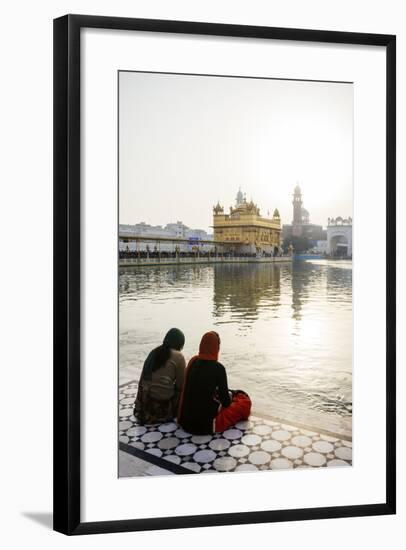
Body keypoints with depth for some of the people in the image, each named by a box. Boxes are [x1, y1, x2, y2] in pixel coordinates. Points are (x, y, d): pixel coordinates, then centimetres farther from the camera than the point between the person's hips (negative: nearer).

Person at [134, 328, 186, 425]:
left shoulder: (155, 352, 8)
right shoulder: (178, 356, -9)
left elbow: (144, 378, 14)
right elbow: (181, 384, -3)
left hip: (144, 399, 6)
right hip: (163, 401, -6)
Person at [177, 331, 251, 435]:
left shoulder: (193, 361, 0)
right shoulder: (218, 368, -18)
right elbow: (226, 402, -10)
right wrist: (231, 395, 11)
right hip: (206, 424, -6)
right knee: (245, 401, 10)